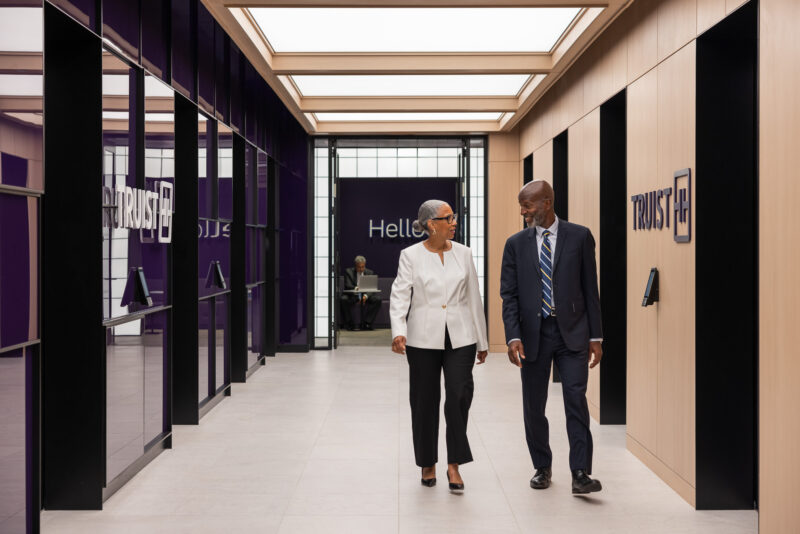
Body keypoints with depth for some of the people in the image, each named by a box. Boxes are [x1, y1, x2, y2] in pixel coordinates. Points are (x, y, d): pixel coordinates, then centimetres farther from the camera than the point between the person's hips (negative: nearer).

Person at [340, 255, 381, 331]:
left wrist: (366, 296, -27)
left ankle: (366, 323, -18)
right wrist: (355, 288, -38)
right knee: (343, 299, -33)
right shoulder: (348, 271, -1)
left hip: (365, 296, 2)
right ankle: (349, 324, -18)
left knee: (377, 299, -25)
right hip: (352, 296, -2)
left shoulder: (370, 273, 5)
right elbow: (347, 285, -13)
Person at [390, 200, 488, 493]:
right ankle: (428, 464, 23)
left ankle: (454, 465, -1)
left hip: (460, 336, 1)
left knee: (460, 395, -11)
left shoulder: (463, 253, 7)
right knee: (424, 401, 7)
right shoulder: (411, 255, -1)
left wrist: (482, 340, 13)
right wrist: (398, 331, -22)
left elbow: (474, 298, 11)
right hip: (423, 338, -1)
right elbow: (399, 295, -7)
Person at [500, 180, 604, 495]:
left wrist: (595, 336, 1)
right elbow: (509, 294, 2)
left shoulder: (579, 236, 1)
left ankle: (580, 473, -6)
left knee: (576, 398, -10)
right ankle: (542, 467, 24)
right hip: (533, 333, 2)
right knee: (533, 406, 8)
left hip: (571, 332, -2)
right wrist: (513, 337, -11)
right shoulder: (516, 244, 5)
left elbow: (590, 288, 3)